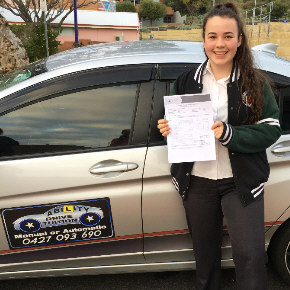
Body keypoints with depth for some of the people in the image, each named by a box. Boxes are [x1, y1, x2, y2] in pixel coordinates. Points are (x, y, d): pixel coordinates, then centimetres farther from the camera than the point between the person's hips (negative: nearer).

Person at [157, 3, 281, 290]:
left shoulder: (255, 82, -3)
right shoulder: (186, 81, 4)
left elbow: (271, 129, -8)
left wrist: (228, 134, -22)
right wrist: (166, 128, -12)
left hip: (240, 182, -2)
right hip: (197, 182, 3)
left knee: (250, 255, -4)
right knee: (205, 253, 18)